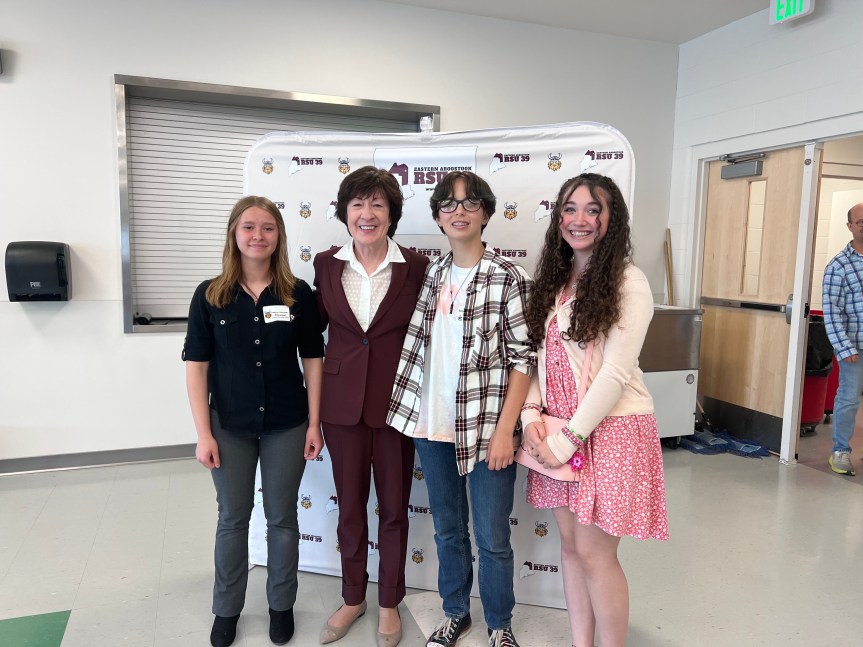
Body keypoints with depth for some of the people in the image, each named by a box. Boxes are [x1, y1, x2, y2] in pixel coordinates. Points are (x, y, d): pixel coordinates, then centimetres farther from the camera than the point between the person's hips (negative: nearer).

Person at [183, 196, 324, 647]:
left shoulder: (298, 294, -5)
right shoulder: (210, 296, -5)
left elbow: (312, 360, -1)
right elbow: (197, 366, -4)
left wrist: (314, 423, -3)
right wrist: (204, 434, -6)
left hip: (286, 426, 0)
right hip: (230, 427, 1)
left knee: (282, 517, 13)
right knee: (233, 518, 15)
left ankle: (281, 605, 33)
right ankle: (226, 609, 35)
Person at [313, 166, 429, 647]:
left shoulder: (416, 266, -8)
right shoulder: (326, 265, -1)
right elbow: (322, 326, 7)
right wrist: (318, 402, 5)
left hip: (397, 400, -2)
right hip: (343, 401, 2)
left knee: (394, 507, 13)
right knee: (349, 504, 16)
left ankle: (390, 603, 35)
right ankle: (353, 597, 38)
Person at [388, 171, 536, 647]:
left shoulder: (507, 277, -8)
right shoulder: (430, 275, 6)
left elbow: (523, 357, -10)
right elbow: (414, 347, 11)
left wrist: (504, 429, -13)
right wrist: (409, 411, 3)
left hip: (486, 426, -4)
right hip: (431, 426, 5)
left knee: (492, 537, 8)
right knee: (447, 529, 19)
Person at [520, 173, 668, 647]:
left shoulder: (627, 283, -10)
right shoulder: (554, 281, 10)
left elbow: (615, 373, -16)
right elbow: (538, 356, 9)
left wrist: (571, 437, -16)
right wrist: (531, 416, -5)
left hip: (610, 429, -6)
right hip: (558, 431, 6)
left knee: (593, 551, 1)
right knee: (570, 543, 14)